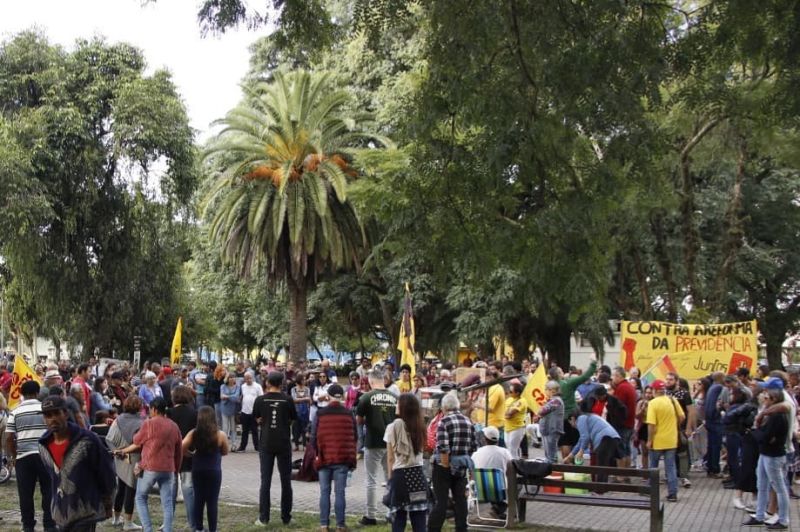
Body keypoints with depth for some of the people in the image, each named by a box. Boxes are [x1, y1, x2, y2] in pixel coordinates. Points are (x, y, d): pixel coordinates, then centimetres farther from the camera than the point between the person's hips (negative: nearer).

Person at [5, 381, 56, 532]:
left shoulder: (15, 412, 4)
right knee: (48, 491, 5)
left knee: (25, 493, 8)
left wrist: (12, 456, 12)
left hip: (23, 457, 1)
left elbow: (9, 437, 1)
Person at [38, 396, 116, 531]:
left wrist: (106, 503, 3)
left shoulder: (87, 440, -16)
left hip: (85, 513, -6)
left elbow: (106, 471, -6)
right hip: (61, 514, 6)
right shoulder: (44, 445, 1)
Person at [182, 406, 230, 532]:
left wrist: (191, 455, 4)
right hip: (214, 471, -2)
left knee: (199, 499, 14)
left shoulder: (193, 433, -7)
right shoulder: (221, 434, -10)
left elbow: (182, 448, -13)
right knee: (212, 501, 5)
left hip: (197, 470, 2)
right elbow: (225, 451, 3)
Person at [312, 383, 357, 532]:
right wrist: (352, 458, 17)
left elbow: (313, 437, -1)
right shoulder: (349, 414, 1)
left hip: (324, 458, 0)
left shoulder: (320, 414, -4)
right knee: (340, 492, 4)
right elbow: (354, 437, 6)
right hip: (343, 458, 1)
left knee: (324, 492, 8)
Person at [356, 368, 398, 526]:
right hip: (391, 443, 3)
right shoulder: (394, 397, -1)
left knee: (372, 481, 4)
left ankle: (371, 516, 7)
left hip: (373, 443, -3)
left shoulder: (366, 397, -9)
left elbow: (358, 421, -4)